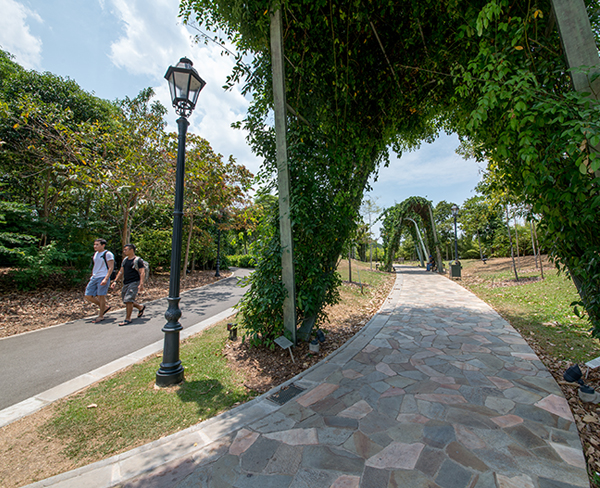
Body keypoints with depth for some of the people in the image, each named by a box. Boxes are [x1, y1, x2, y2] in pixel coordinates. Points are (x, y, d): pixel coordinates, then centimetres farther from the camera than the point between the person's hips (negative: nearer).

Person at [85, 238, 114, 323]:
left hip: (103, 278, -8)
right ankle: (105, 306, 22)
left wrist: (106, 279, -22)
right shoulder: (95, 254, 16)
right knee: (88, 296, 6)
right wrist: (92, 276, 19)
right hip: (94, 278, 8)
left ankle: (101, 316, 9)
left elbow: (111, 267, -14)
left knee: (101, 296, -4)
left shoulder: (108, 254, -9)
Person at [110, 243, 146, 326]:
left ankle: (128, 319, -2)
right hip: (126, 283, 8)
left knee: (128, 300, -13)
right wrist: (115, 281, 9)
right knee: (125, 300, 12)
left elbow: (142, 273, -16)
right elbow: (121, 272, 19)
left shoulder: (138, 260, -10)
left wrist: (141, 284, -25)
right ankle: (141, 307, 33)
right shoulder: (125, 260, 13)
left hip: (134, 283, -8)